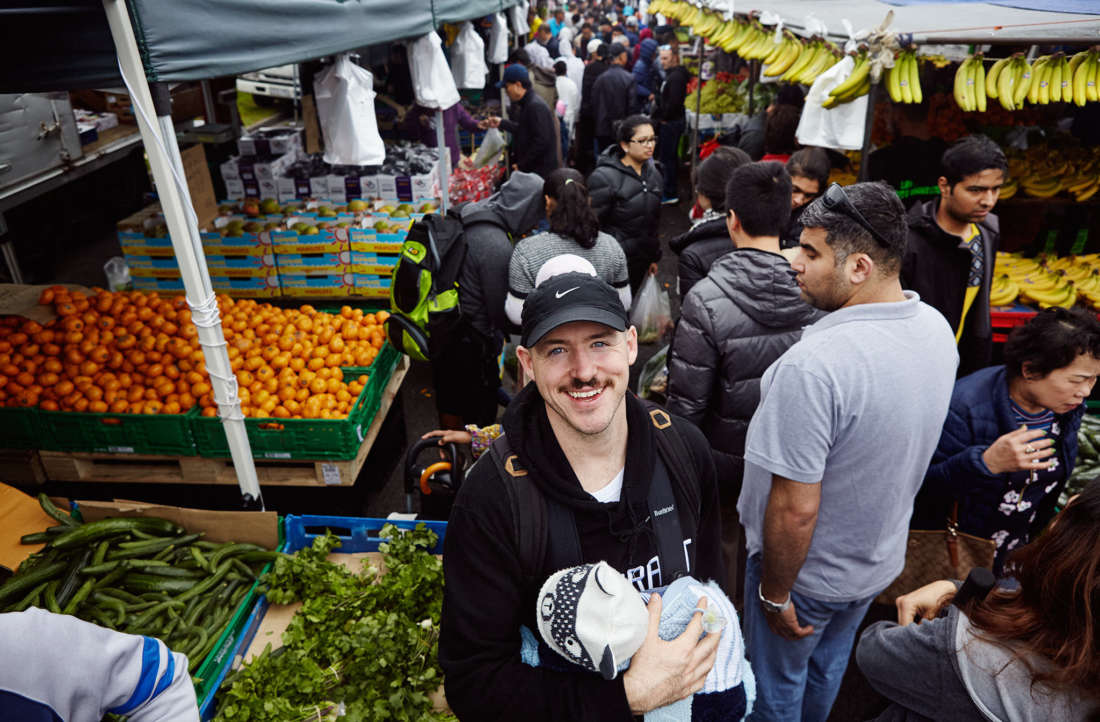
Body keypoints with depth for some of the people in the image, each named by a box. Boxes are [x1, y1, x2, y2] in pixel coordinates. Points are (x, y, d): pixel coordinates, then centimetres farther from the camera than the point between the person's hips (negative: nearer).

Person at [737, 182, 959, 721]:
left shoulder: (812, 365, -37)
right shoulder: (937, 329, -9)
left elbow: (795, 509, -31)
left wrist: (774, 595, -15)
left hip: (809, 573, -7)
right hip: (881, 557, 7)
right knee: (828, 667, 31)